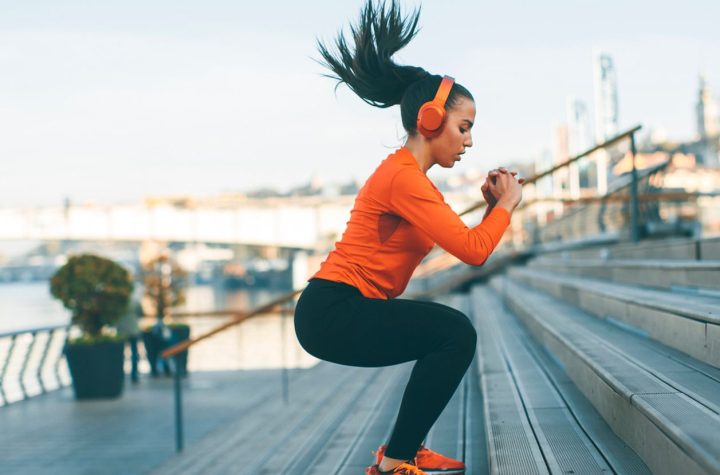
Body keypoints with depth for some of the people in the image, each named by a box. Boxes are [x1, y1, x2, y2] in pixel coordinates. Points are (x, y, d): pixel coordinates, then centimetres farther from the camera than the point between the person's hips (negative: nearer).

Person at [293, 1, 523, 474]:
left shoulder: (411, 176, 16)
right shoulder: (404, 177, -17)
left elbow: (465, 242, 15)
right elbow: (473, 251, -21)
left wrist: (492, 205, 4)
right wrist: (507, 204, -6)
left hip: (346, 308, 11)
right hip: (331, 313, -11)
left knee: (454, 332, 18)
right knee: (456, 333, -19)